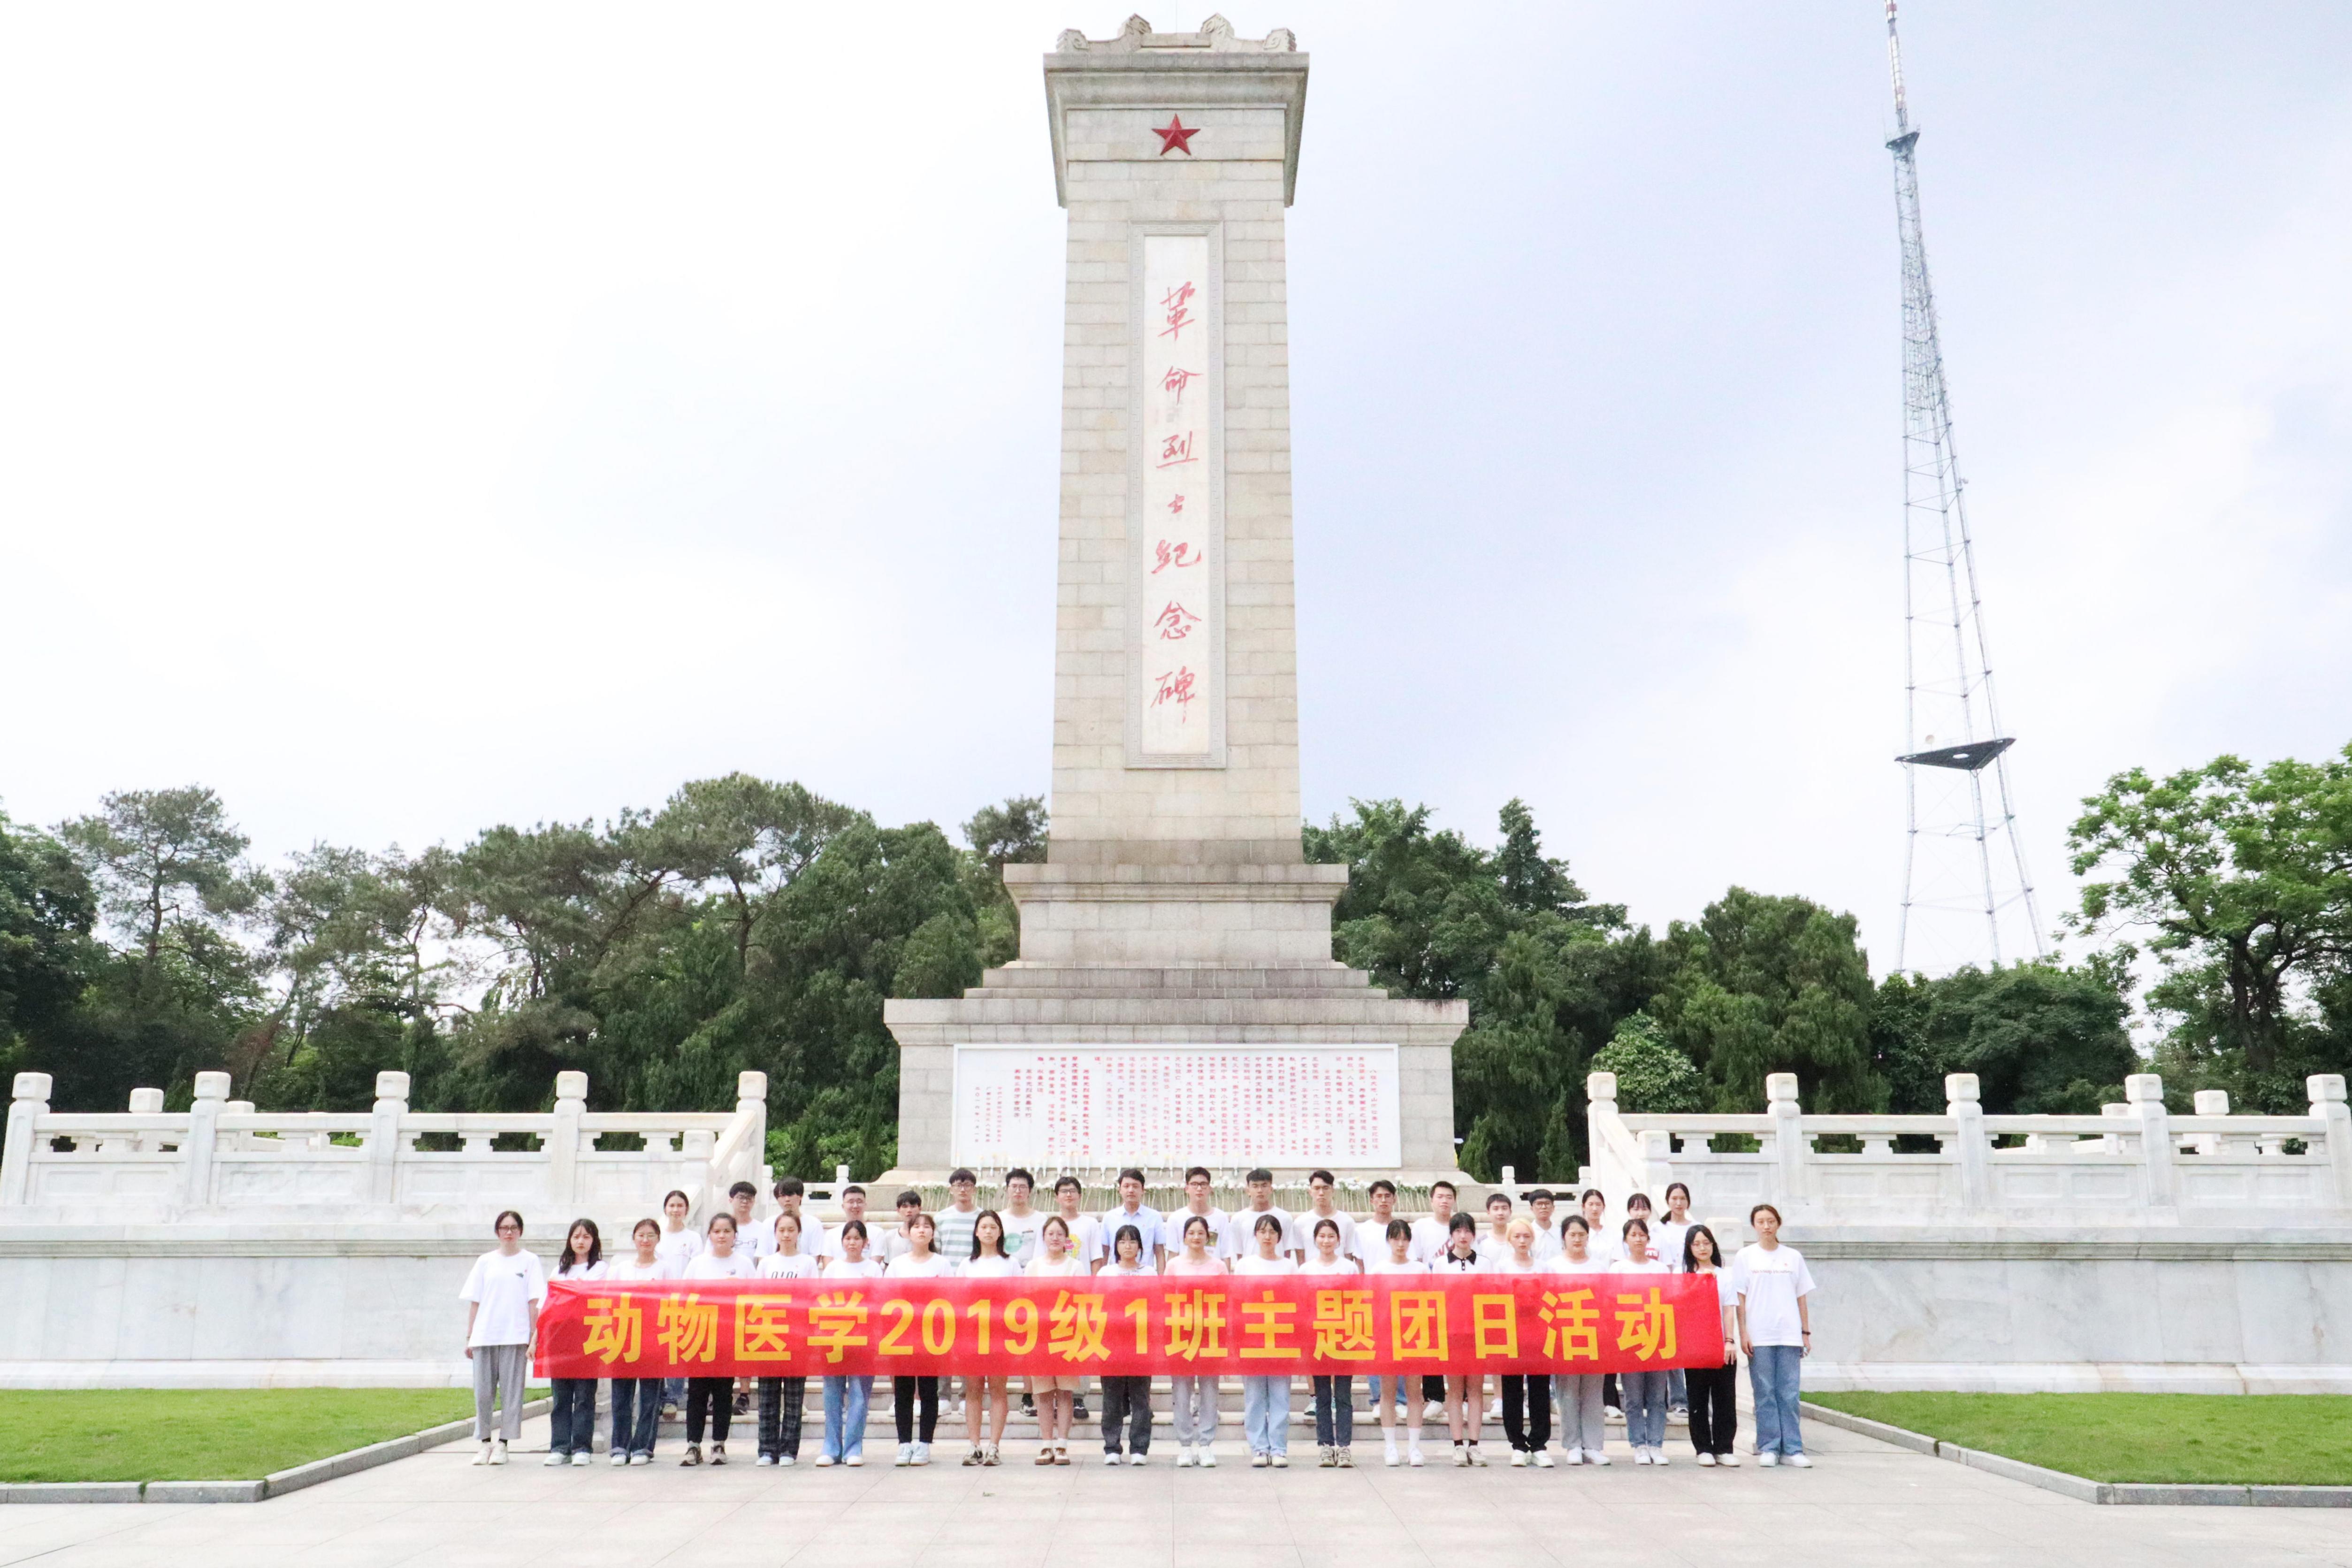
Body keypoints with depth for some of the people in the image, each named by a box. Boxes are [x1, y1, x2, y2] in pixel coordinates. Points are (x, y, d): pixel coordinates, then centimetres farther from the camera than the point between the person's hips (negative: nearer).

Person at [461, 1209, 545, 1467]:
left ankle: (502, 1444, 6)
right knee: (483, 1391, 2)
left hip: (515, 1337, -2)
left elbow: (534, 1302, 1)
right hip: (484, 1336, 2)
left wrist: (533, 1337, -6)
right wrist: (469, 1337, 6)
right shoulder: (485, 1261, 12)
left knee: (511, 1391, -2)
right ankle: (484, 1442, 13)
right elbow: (474, 1301, 12)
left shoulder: (530, 1261, 6)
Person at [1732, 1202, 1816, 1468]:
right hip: (1759, 1337, -1)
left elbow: (1801, 1297, 13)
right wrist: (1743, 1333, -4)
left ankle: (1792, 1449, 5)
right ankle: (1769, 1449, 6)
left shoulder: (1793, 1257, 11)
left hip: (1789, 1336, 2)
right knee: (1764, 1394, 0)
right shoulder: (1746, 1256, 5)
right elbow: (1740, 1297, 3)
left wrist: (1806, 1332, 8)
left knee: (1789, 1394, 0)